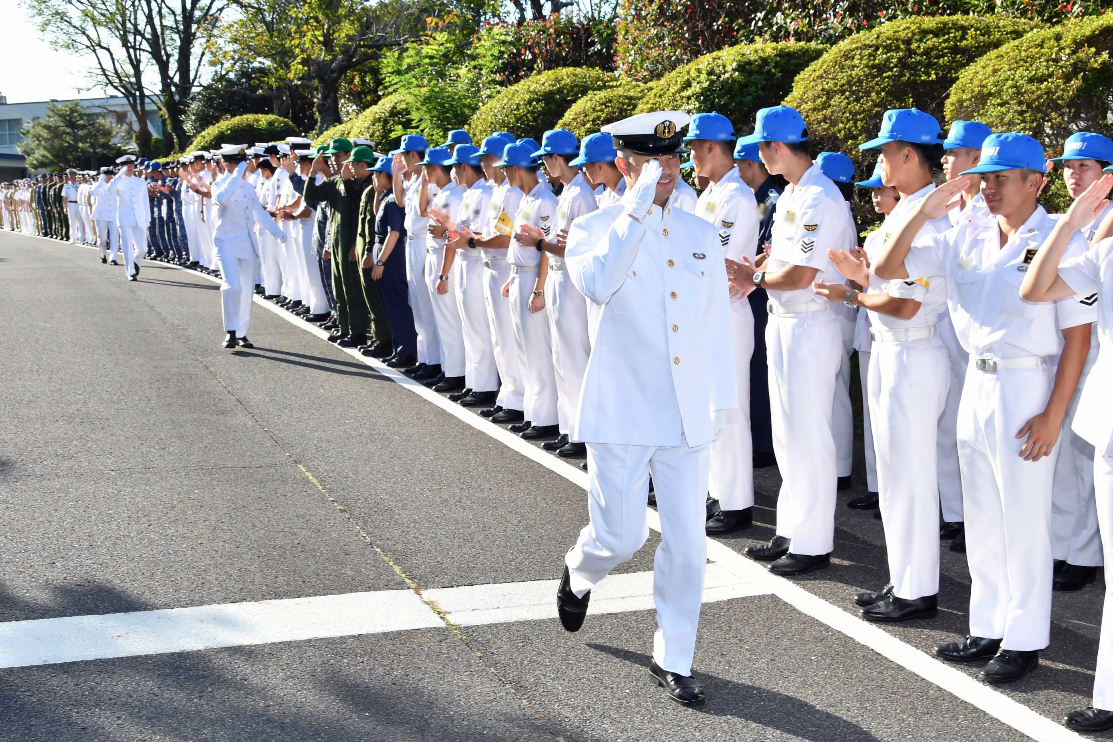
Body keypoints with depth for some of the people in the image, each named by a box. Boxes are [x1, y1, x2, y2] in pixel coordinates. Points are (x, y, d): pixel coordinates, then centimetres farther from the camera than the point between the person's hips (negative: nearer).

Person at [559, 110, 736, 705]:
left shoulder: (701, 234, 9)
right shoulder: (595, 229, -3)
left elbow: (717, 321, 13)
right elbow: (596, 284, -26)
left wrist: (720, 399, 11)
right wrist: (637, 211, -25)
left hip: (687, 412, 4)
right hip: (621, 410, -3)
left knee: (686, 542, 4)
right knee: (621, 536, 2)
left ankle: (673, 658, 20)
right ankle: (578, 574, 38)